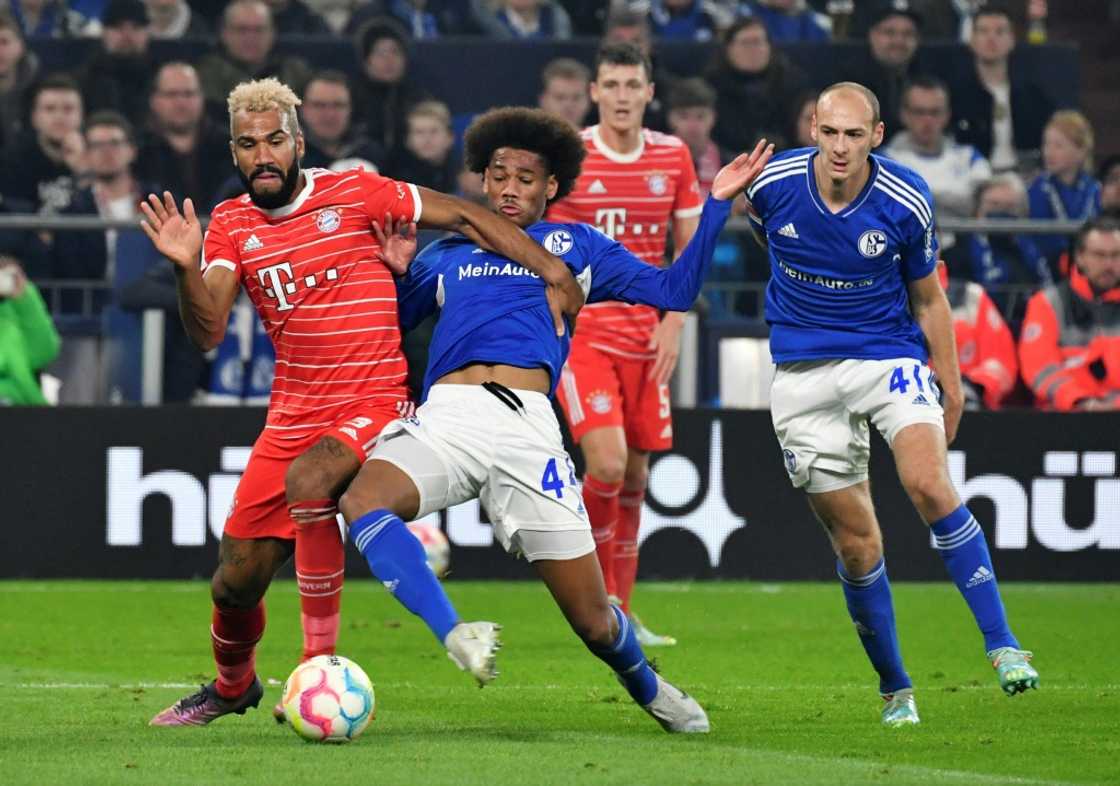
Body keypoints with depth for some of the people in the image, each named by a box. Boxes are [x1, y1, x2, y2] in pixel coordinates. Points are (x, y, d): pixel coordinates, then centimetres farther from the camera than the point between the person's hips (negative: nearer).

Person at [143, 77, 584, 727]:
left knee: (307, 479, -36)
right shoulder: (231, 225, 5)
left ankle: (319, 667, -26)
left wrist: (553, 271, -7)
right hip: (292, 416, 4)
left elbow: (465, 217, 0)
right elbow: (208, 332, -6)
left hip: (374, 405, -4)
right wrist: (188, 267, -25)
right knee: (236, 584, 5)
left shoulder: (354, 192, -5)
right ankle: (233, 686, 39)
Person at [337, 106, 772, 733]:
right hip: (446, 416, 1)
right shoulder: (448, 254, 26)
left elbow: (674, 291, 17)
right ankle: (455, 640, -38)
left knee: (594, 620, -2)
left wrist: (716, 205, 14)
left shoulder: (577, 246, 22)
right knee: (363, 501, -35)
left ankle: (648, 689, 31)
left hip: (527, 424, -1)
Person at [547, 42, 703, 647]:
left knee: (635, 475, 6)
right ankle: (597, 591, 2)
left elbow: (689, 246, 12)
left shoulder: (672, 157, 4)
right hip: (580, 331, -4)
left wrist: (673, 322, 1)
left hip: (645, 338, 4)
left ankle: (618, 613, 18)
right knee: (607, 462, -18)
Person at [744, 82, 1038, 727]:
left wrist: (951, 386, 6)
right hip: (805, 375, 1)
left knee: (929, 484, -26)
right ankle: (895, 688, 17)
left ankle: (1002, 644, -20)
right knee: (857, 544, 0)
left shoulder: (907, 201, -11)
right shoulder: (774, 184, -10)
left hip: (892, 354, -1)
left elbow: (928, 298, 3)